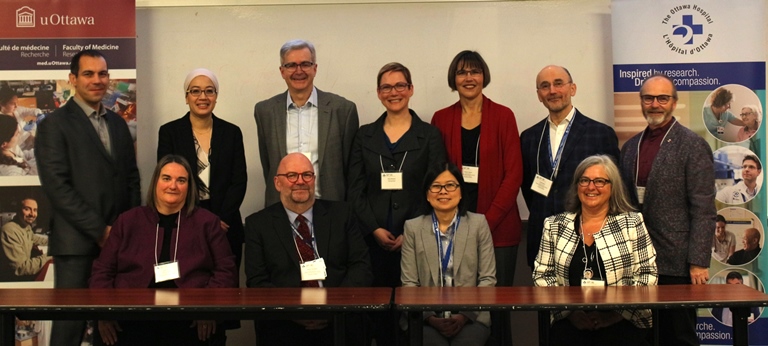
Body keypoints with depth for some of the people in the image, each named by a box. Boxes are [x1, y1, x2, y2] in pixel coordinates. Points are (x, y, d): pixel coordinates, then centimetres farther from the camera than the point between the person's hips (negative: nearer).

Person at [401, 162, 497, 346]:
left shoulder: (478, 223, 5)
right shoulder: (413, 227, 6)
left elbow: (488, 279, 3)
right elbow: (409, 283, 3)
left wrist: (465, 315, -10)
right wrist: (430, 317, -11)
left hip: (470, 317, 0)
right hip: (427, 319, 0)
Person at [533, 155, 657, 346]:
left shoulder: (632, 223, 7)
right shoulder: (554, 225, 11)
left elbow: (648, 275, 3)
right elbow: (542, 275, 9)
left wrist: (616, 313, -10)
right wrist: (570, 311, -6)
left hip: (622, 322, 0)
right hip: (570, 322, 1)